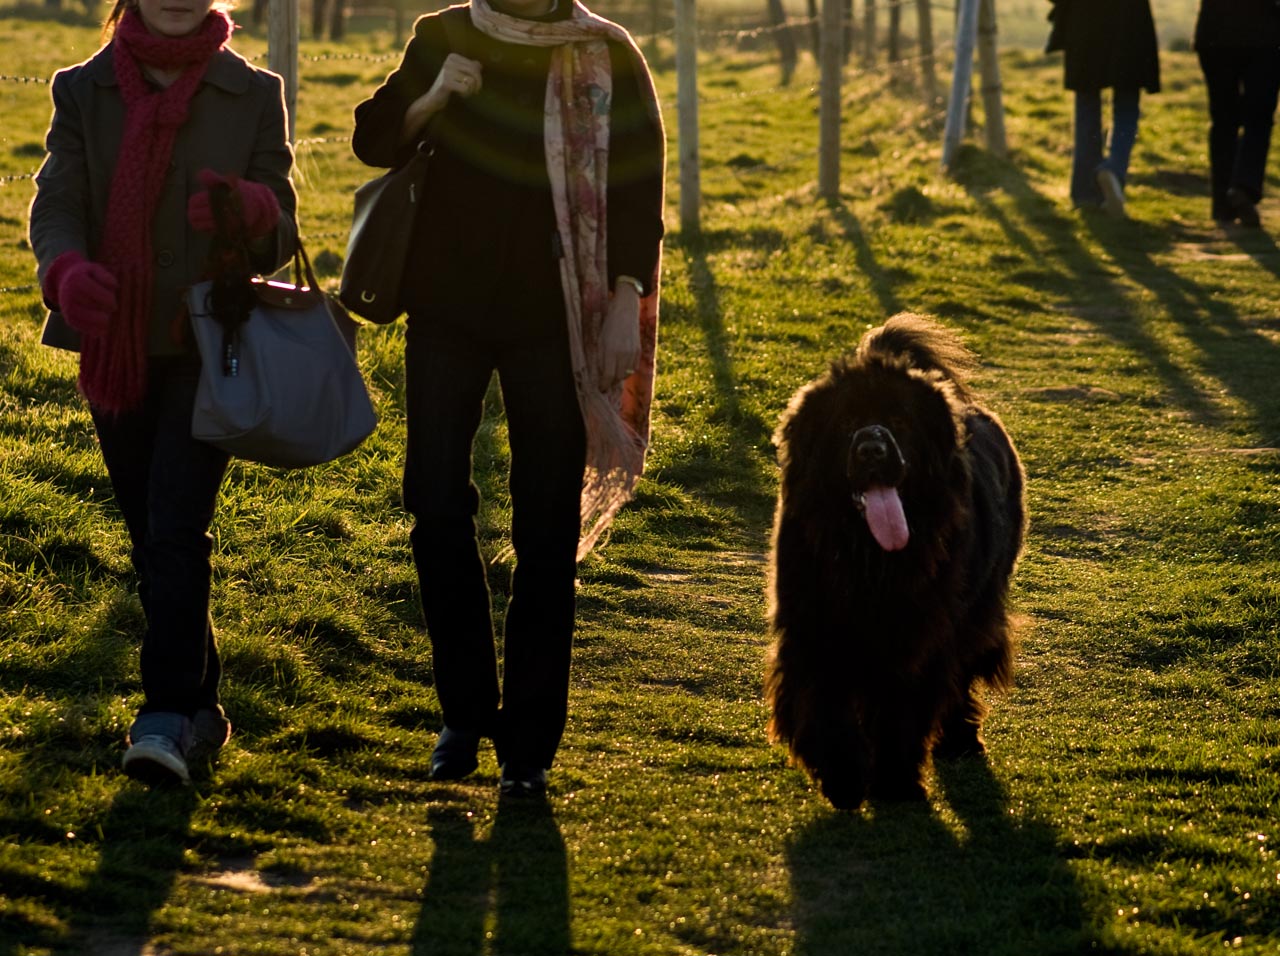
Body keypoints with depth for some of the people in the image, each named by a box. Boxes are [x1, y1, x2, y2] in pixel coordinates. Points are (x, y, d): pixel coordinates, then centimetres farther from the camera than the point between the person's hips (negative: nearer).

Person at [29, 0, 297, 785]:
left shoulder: (253, 95, 0)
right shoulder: (84, 92, 3)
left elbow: (282, 238, 2)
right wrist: (66, 272, -30)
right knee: (152, 542, 10)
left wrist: (252, 213, -24)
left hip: (208, 346, -3)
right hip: (116, 350, 3)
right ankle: (202, 705, 24)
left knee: (176, 531, -18)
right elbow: (56, 207, -7)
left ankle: (168, 719, -21)